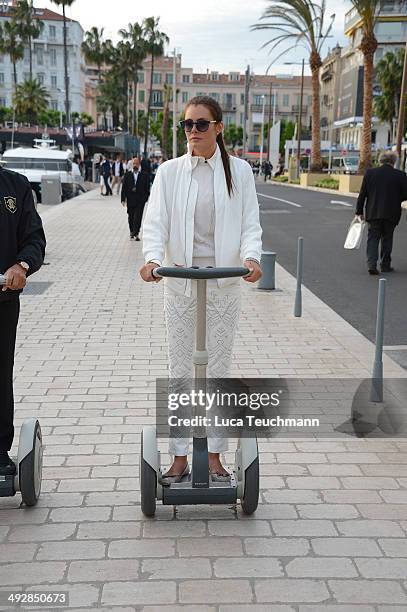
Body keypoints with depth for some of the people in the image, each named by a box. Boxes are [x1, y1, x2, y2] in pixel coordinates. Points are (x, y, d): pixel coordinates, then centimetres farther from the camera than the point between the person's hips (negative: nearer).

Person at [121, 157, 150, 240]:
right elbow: (124, 188, 4)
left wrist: (145, 198, -6)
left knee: (138, 217, -9)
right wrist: (123, 199, -3)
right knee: (131, 218, 9)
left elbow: (147, 189, 4)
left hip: (140, 201, -2)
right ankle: (132, 233, 23)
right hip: (130, 200, 2)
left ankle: (135, 233, -7)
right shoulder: (127, 175, 6)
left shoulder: (144, 176, 2)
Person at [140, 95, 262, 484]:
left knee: (218, 371, 8)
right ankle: (180, 457, 19)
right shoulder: (169, 171, 1)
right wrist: (152, 258, -27)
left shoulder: (239, 171, 1)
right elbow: (155, 223, -6)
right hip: (180, 281, 1)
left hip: (223, 283, 0)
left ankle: (214, 456, 22)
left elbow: (250, 225, -1)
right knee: (180, 372, 7)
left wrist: (250, 257, -22)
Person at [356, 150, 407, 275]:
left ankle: (372, 264, -10)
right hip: (391, 213, 0)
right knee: (387, 238, 13)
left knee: (373, 238, 5)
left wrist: (359, 211, 7)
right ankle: (385, 265, 19)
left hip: (373, 213, 0)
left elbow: (362, 194, 0)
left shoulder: (370, 173, -1)